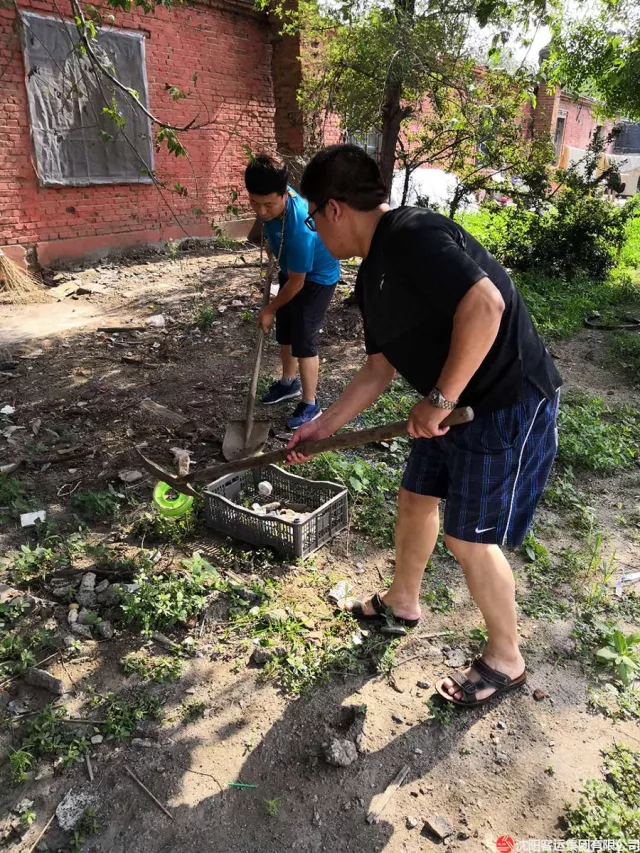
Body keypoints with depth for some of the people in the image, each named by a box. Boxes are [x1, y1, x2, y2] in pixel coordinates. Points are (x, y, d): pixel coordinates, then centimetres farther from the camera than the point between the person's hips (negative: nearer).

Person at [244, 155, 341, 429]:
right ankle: (289, 382, 37)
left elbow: (296, 282, -28)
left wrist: (270, 309, -15)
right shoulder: (272, 199, -20)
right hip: (291, 269, 8)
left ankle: (310, 404, 4)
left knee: (303, 340, -9)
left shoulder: (299, 228, -41)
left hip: (317, 277, -8)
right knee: (285, 332, 17)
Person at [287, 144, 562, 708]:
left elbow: (484, 304, -35)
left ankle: (505, 661, 24)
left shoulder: (413, 234, -21)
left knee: (469, 536, -1)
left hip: (511, 403, -10)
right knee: (416, 497, 18)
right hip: (456, 405, 10)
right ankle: (403, 603, 43)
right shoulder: (374, 274, 11)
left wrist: (440, 400, -27)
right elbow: (380, 368, 16)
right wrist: (323, 428, 16)